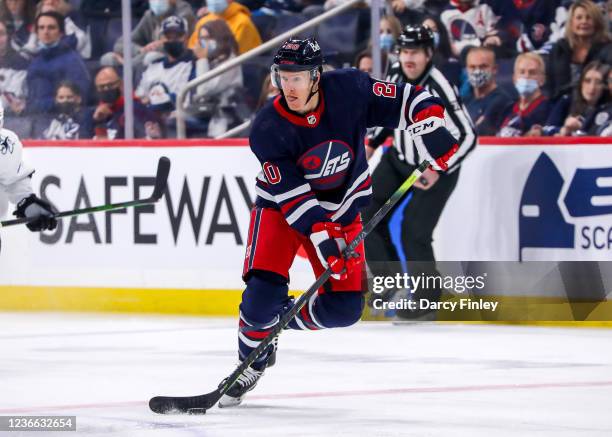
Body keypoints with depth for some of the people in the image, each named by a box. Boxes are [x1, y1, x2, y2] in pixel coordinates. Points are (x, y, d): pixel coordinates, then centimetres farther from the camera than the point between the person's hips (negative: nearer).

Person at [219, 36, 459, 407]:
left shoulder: (349, 90, -21)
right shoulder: (268, 130, -24)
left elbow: (407, 100, -12)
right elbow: (292, 196, -26)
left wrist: (432, 127, -30)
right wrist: (321, 237, -35)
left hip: (341, 209, 2)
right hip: (281, 207, -2)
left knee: (345, 307, -8)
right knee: (264, 292, -21)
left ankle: (279, 321, 18)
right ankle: (253, 362, 5)